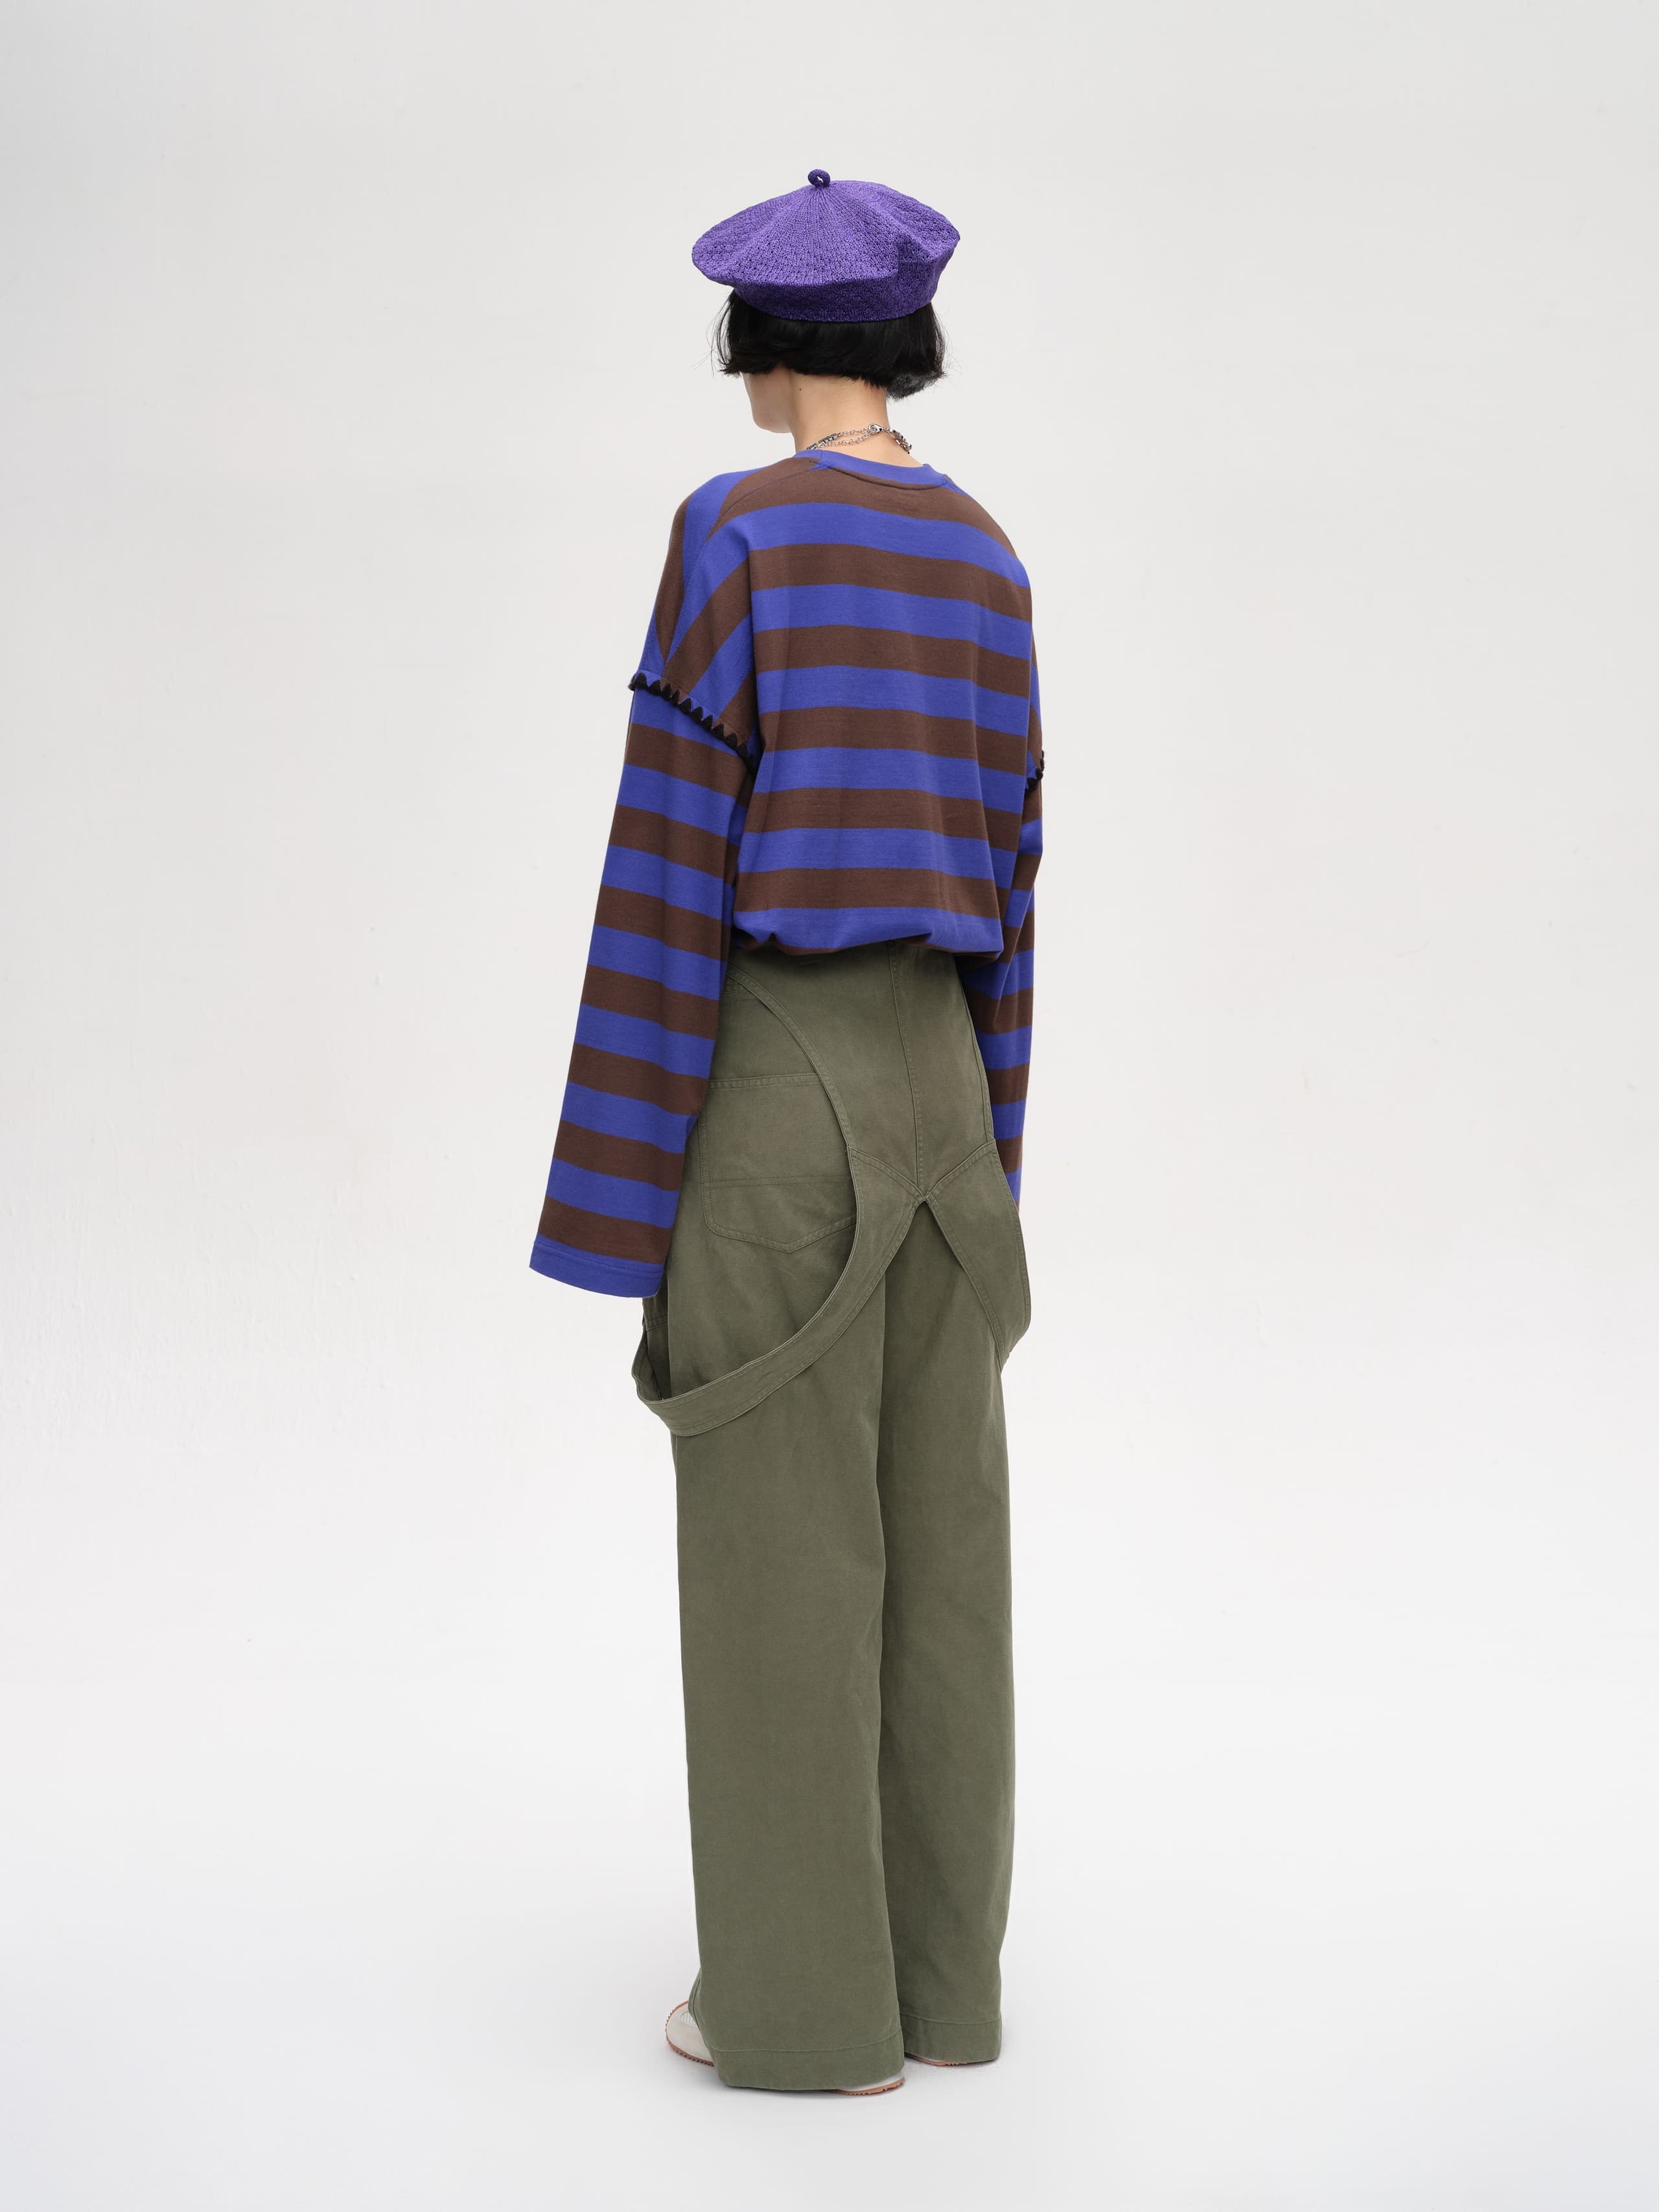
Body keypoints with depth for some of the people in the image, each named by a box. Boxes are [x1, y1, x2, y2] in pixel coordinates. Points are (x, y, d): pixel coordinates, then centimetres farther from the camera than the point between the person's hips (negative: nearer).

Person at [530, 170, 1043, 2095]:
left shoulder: (737, 531, -11)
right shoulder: (986, 557, 9)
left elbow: (678, 851, -14)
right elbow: (1005, 848, 11)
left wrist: (628, 1180, -10)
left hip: (780, 1074, -6)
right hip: (937, 1068, 6)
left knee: (781, 1551, 1)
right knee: (935, 1532, 11)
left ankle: (812, 2005, 9)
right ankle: (943, 1970, 19)